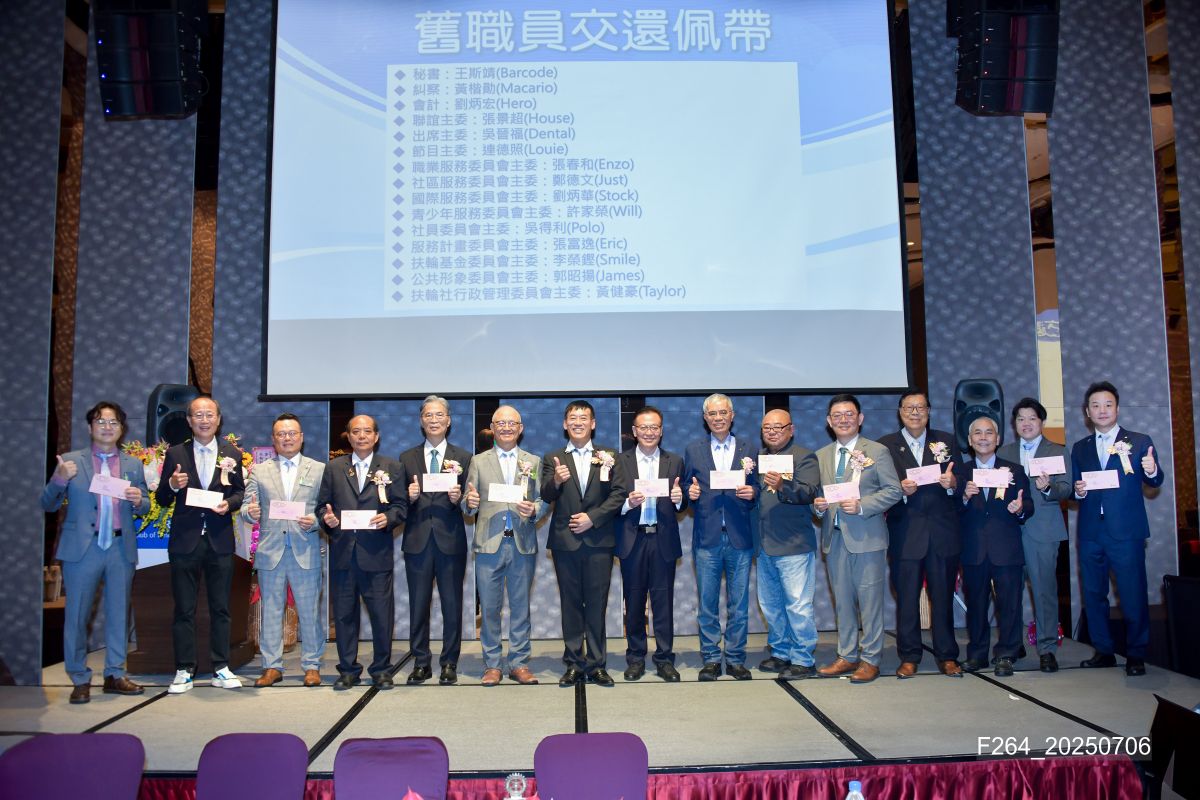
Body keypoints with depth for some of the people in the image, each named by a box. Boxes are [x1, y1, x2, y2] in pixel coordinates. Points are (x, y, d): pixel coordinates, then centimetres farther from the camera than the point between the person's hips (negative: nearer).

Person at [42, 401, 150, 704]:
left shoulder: (133, 465, 11)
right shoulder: (71, 461, 5)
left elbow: (145, 507, 12)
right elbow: (47, 505, 2)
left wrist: (138, 501, -10)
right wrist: (59, 480, -16)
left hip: (121, 548, 2)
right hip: (82, 548, -2)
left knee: (118, 613, 7)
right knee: (77, 615, 2)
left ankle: (115, 675, 17)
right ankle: (80, 680, 13)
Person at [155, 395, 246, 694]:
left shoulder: (232, 454, 6)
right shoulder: (175, 454, 3)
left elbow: (240, 492, 10)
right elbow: (162, 500, 4)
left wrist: (228, 503, -11)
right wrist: (172, 485, -17)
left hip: (220, 542, 1)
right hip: (185, 541, 0)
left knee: (220, 608, 7)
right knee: (184, 609, 5)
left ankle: (221, 669, 15)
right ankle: (184, 671, 13)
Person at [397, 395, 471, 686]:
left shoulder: (463, 458, 7)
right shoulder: (407, 458, 10)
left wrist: (458, 499, -17)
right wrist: (409, 497, -13)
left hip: (451, 540, -1)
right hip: (417, 541, 1)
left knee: (452, 606, 3)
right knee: (418, 605, 6)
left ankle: (449, 664, 14)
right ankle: (421, 663, 17)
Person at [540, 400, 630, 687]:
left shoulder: (609, 458, 9)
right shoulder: (553, 459, 9)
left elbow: (619, 493, -1)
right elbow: (545, 497, -3)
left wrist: (592, 517, -11)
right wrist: (555, 482, -25)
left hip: (599, 540, 0)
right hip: (565, 541, 1)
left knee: (597, 604, 3)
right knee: (570, 604, 6)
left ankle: (596, 665, 11)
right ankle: (574, 664, 14)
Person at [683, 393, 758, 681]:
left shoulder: (750, 450, 8)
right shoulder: (693, 450, 9)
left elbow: (756, 491, 8)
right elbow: (687, 490, 9)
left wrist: (752, 494, -13)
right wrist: (690, 493, -12)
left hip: (740, 538, 0)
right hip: (706, 538, 0)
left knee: (739, 604, 6)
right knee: (707, 603, 5)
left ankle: (735, 660, 17)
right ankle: (711, 660, 16)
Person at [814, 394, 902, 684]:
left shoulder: (877, 451, 0)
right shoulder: (821, 455, 13)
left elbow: (894, 490, -6)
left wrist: (862, 506, -17)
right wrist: (818, 505, -6)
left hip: (867, 537, -4)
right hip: (834, 538, 5)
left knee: (870, 600, 0)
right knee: (842, 600, 11)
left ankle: (870, 660, 11)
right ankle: (847, 656, 21)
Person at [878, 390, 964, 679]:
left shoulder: (947, 441, 11)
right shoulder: (886, 445, 4)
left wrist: (952, 483, -13)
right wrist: (902, 490, -19)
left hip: (943, 533, 2)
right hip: (905, 533, -1)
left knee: (943, 597, 7)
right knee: (906, 598, 4)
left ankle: (947, 656, 18)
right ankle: (909, 657, 14)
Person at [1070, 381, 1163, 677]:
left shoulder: (1139, 442, 4)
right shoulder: (1079, 448, 13)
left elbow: (1154, 481, -6)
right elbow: (1074, 488, 12)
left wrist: (1153, 471, -27)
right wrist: (1077, 491, -10)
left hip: (1126, 531, -3)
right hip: (1090, 533, 4)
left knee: (1133, 596, -1)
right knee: (1093, 595, 9)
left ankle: (1136, 655, 14)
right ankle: (1104, 651, 22)